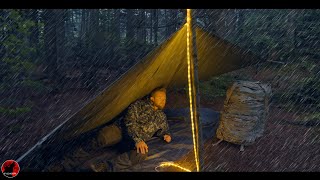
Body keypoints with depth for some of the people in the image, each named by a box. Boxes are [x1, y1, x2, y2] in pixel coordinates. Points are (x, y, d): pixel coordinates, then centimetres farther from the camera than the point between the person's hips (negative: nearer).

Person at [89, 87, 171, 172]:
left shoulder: (161, 117, 19)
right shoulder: (139, 105, 4)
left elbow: (163, 129, 36)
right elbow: (129, 122, -8)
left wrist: (165, 135, 10)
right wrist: (137, 140, -22)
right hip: (121, 131, -2)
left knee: (142, 153, -36)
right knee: (104, 136, -37)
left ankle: (106, 166, -45)